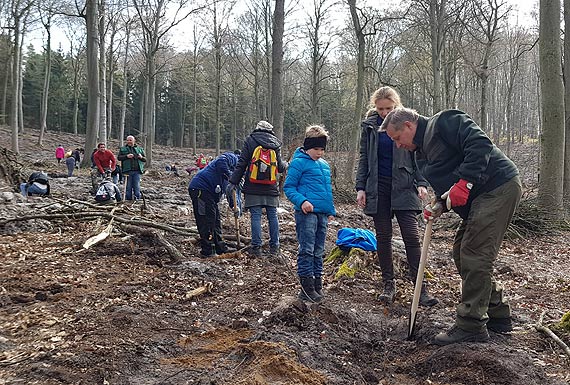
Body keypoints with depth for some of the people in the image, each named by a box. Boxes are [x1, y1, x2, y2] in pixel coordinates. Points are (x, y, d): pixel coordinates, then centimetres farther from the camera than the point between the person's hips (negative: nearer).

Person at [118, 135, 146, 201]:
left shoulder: (140, 149, 16)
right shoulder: (122, 149, 13)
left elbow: (145, 159, 15)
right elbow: (119, 157, 2)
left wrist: (141, 157, -7)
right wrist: (126, 156, -12)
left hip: (137, 171, 0)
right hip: (127, 171, 0)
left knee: (137, 187, -2)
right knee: (128, 187, 2)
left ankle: (137, 198, 3)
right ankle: (128, 199, 10)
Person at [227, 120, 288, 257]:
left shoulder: (250, 141, -1)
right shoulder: (275, 143, 4)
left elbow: (241, 164, -5)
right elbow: (280, 167, 6)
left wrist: (233, 182, -2)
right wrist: (286, 165, 30)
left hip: (253, 187, -2)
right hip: (271, 188, 2)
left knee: (256, 216, 0)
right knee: (272, 215, 10)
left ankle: (256, 247, 1)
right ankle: (274, 247, 16)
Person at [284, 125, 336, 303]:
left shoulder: (324, 165, 17)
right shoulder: (299, 163, -6)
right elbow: (288, 187, -8)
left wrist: (331, 210, 22)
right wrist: (302, 201, -21)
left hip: (322, 214, 8)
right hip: (307, 213, -7)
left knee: (318, 251, 13)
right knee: (307, 250, -6)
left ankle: (317, 283, 22)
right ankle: (307, 287, -1)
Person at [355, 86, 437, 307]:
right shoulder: (370, 126, 8)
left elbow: (417, 156, 4)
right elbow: (364, 159, 10)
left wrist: (421, 183, -8)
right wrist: (360, 187, 2)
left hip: (403, 188, -2)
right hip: (378, 189, 2)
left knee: (411, 236, -8)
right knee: (383, 237, 6)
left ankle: (420, 287, -3)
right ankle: (388, 284, 16)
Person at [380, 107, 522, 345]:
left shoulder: (443, 122, -8)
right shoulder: (425, 148, 21)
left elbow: (480, 144, -22)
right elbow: (446, 185, 22)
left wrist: (464, 183, -27)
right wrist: (439, 206, 2)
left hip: (499, 187, -11)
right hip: (480, 197, 11)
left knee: (474, 257, -12)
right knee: (462, 253, 13)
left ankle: (470, 326, -5)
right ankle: (498, 316, 24)